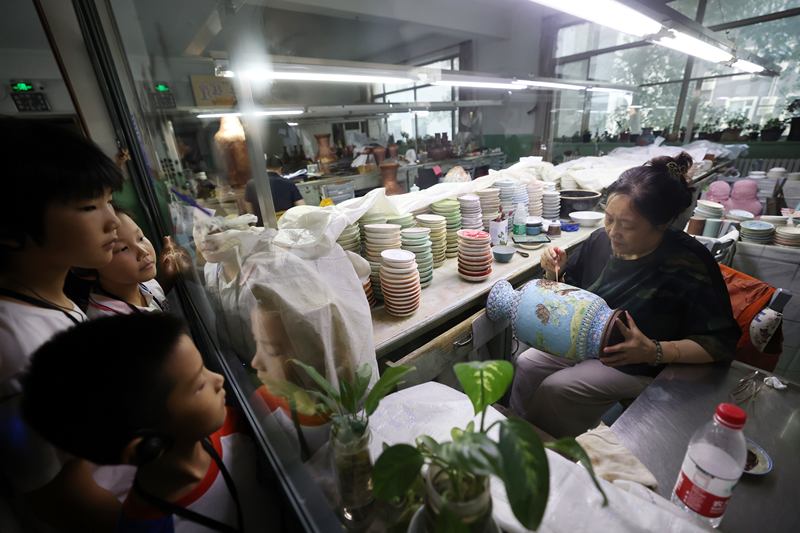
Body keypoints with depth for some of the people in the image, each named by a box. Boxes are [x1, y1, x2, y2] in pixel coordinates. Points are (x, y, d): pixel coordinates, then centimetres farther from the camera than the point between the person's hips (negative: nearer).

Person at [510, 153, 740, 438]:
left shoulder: (689, 264, -23)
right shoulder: (602, 239, -9)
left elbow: (721, 342, -18)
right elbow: (568, 292, 6)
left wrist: (654, 352, -33)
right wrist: (555, 272, -16)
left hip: (638, 368, -5)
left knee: (555, 388, -19)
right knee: (526, 363, -9)